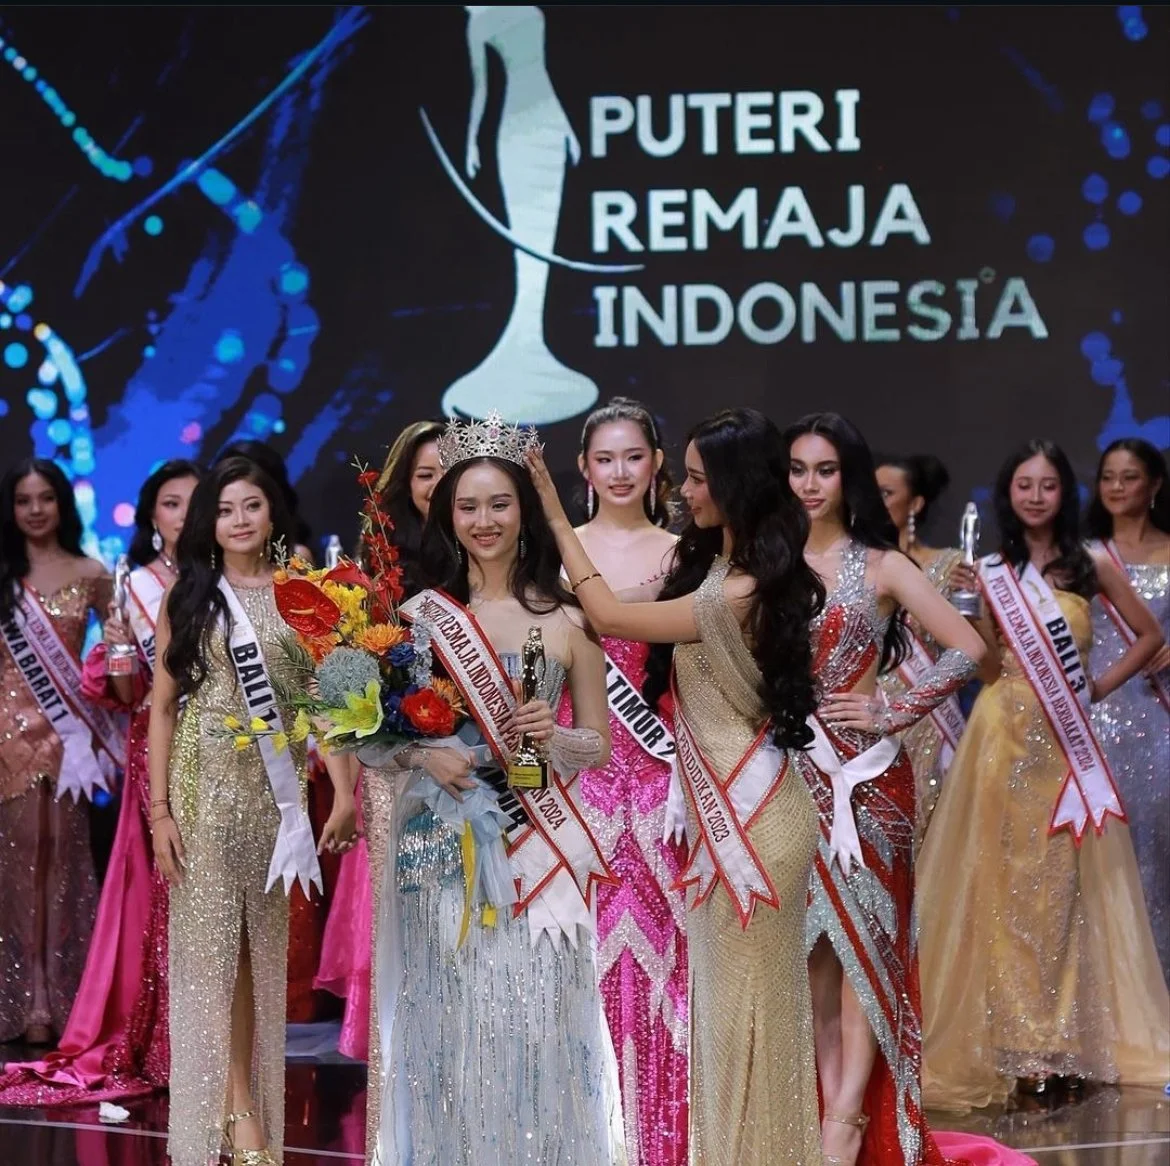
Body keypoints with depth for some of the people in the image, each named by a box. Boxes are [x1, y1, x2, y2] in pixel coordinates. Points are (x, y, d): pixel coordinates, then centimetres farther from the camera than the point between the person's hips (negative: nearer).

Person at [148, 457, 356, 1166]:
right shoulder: (189, 599, 5)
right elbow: (162, 706, 3)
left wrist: (344, 790, -9)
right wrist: (159, 810, -5)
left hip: (276, 784, 1)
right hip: (204, 782, -1)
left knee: (263, 943, 5)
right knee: (211, 940, -3)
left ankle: (253, 1102, 12)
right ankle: (234, 1107, 0)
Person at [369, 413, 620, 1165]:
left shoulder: (567, 621, 3)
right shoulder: (417, 616, 4)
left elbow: (600, 742, 9)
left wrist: (552, 738, -10)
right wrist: (420, 755, -12)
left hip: (535, 850, 0)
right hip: (440, 847, 1)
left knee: (533, 1019, -3)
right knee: (449, 1020, 1)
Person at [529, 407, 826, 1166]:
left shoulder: (737, 595, -22)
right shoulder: (722, 570, 8)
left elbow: (608, 618, -14)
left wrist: (556, 516, -9)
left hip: (750, 818, -10)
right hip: (730, 812, 10)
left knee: (746, 998, 1)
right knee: (736, 998, 15)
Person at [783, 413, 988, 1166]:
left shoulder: (881, 566, 0)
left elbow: (968, 649, -4)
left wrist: (892, 714, -8)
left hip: (865, 774, -3)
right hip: (792, 773, 3)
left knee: (863, 937, -5)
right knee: (814, 943, 4)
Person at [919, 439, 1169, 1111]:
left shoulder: (1093, 566, 4)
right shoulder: (993, 571, 5)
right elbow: (989, 669, 1)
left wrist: (1103, 686, 2)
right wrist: (976, 607, -12)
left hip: (1067, 740, 0)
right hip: (1005, 738, 0)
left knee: (1062, 884, 0)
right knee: (1007, 883, -1)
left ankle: (1059, 1044, 7)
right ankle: (1016, 1047, 2)